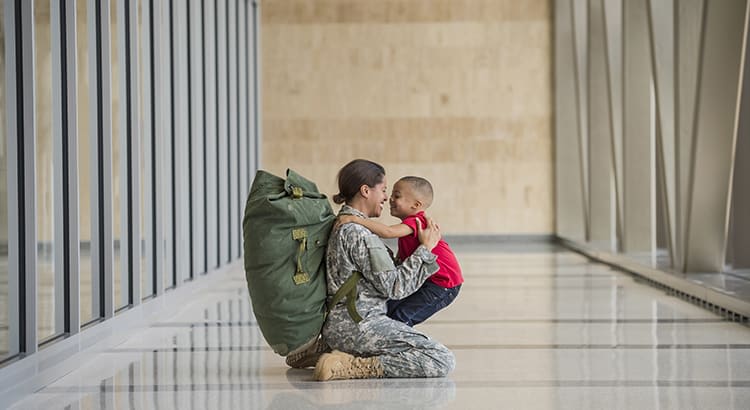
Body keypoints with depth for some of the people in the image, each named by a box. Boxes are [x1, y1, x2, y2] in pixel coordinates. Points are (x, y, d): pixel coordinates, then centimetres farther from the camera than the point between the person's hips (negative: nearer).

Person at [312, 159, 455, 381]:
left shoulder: (340, 226, 16)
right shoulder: (358, 233, -14)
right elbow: (394, 287, -12)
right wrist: (426, 248, -4)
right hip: (359, 324, -11)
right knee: (443, 361, -17)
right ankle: (352, 367, -20)